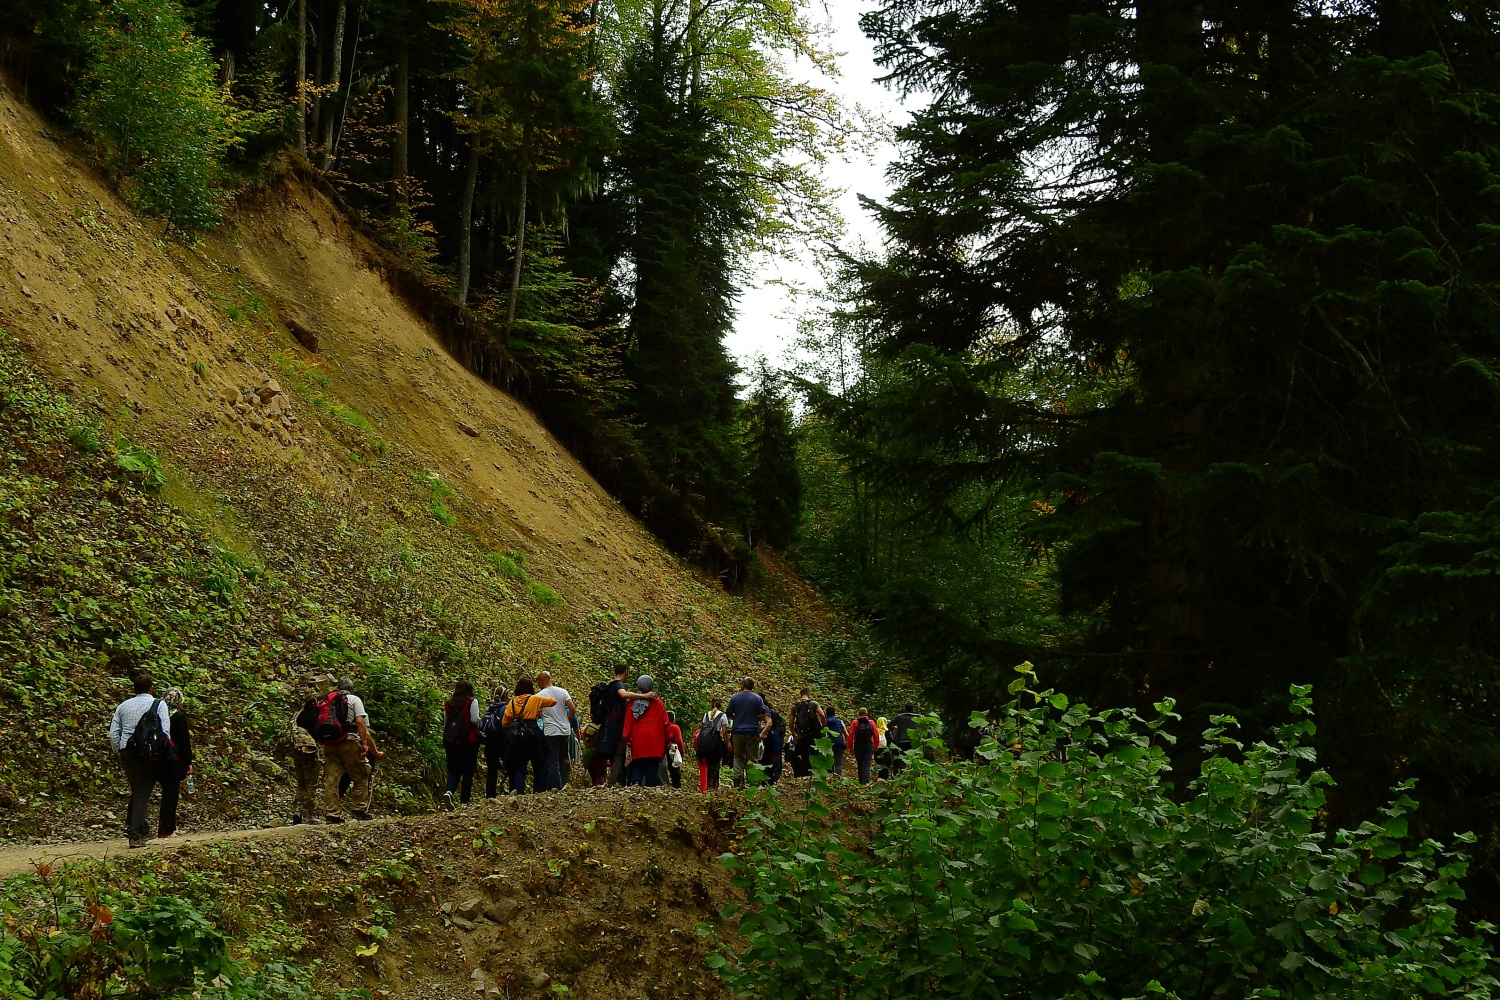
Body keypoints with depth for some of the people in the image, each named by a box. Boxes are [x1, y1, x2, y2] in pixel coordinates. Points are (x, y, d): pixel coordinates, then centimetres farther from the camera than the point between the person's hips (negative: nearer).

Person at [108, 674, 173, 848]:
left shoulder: (123, 706, 12)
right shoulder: (158, 704, 0)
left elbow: (113, 734, 8)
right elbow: (165, 731, -9)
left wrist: (119, 755, 15)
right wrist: (164, 753, 0)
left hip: (126, 752, 4)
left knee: (136, 791, 22)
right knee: (142, 794, -3)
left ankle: (137, 827, 23)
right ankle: (135, 835, -9)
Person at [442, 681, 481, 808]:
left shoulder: (449, 704, 9)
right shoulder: (472, 702, -5)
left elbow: (445, 723, 14)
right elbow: (475, 719, -14)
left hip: (450, 741, 4)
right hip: (469, 740, -4)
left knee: (454, 771, 8)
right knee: (468, 773, 5)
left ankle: (449, 792, -19)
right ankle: (464, 801, 4)